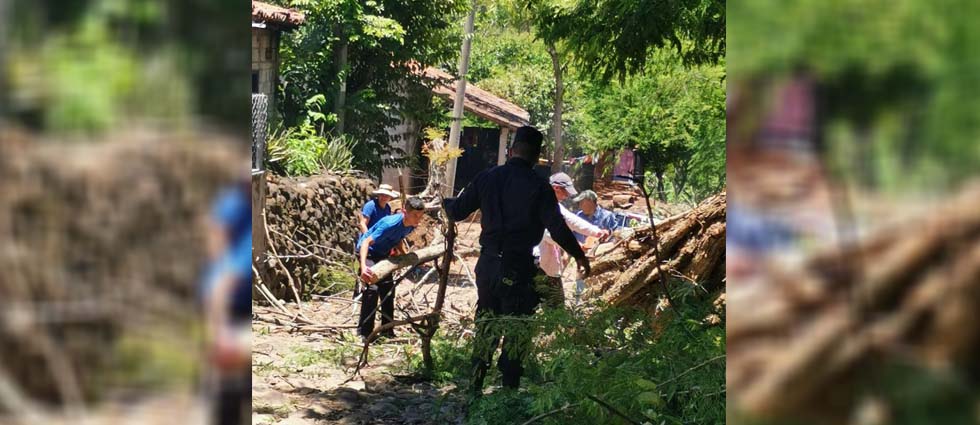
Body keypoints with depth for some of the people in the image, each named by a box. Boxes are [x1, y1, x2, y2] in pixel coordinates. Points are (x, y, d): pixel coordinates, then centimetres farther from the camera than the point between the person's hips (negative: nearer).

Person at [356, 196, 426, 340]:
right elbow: (366, 242, -42)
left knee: (388, 289, 9)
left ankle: (387, 329, 21)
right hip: (367, 251, -8)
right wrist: (363, 266, -55)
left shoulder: (411, 226, -12)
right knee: (372, 288, -20)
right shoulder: (391, 224, -37)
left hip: (382, 254, 8)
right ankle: (364, 331, -14)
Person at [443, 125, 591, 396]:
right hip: (518, 269, -5)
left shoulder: (486, 178, 3)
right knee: (516, 332, 3)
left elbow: (457, 212, 10)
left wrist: (446, 203, 33)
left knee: (485, 328, 16)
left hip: (488, 265, 5)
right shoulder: (538, 186, -10)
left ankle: (475, 389, 18)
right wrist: (579, 255, 3)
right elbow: (557, 228, -11)